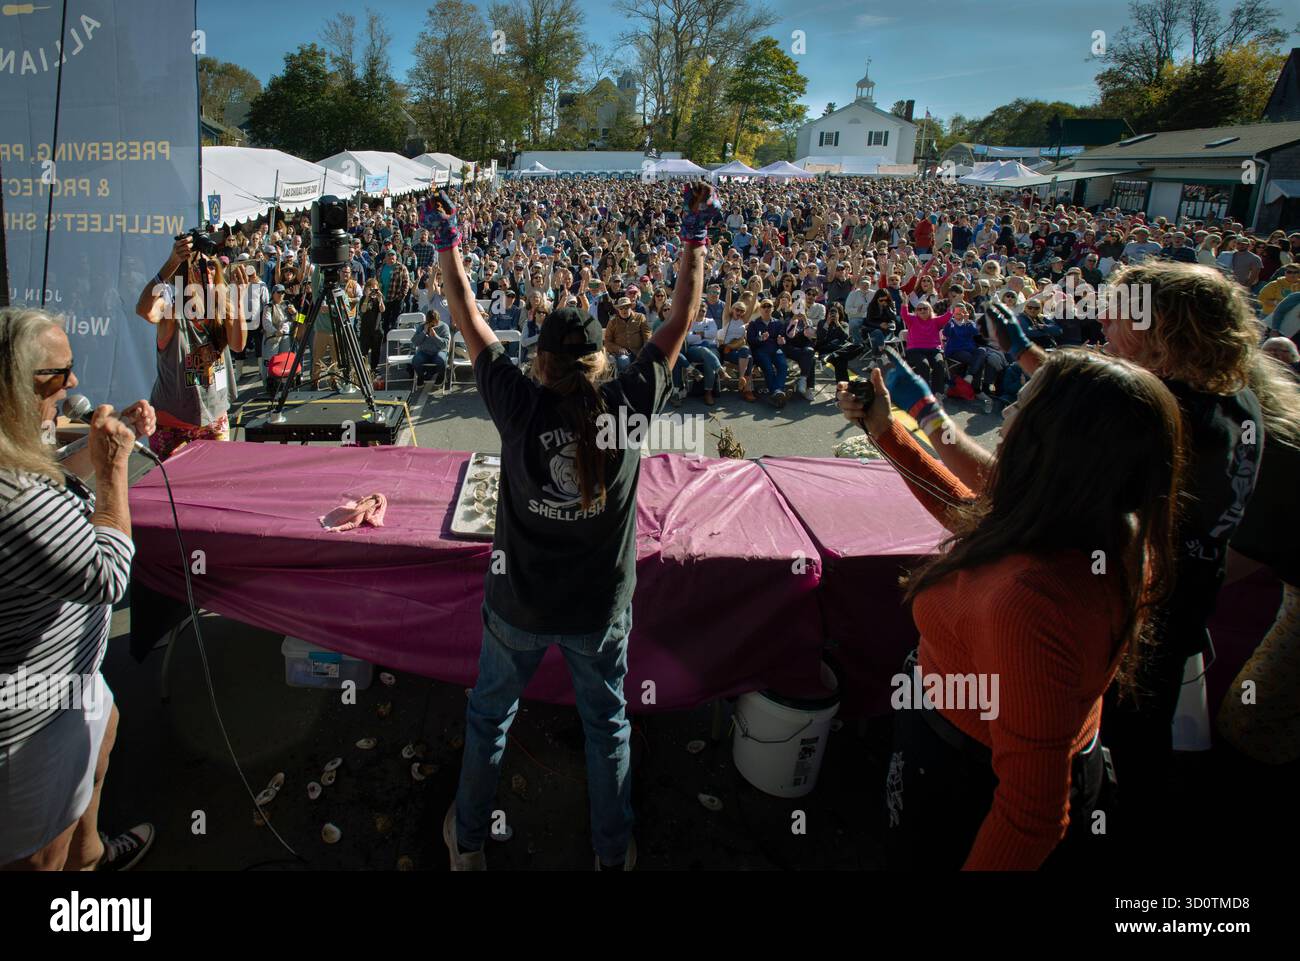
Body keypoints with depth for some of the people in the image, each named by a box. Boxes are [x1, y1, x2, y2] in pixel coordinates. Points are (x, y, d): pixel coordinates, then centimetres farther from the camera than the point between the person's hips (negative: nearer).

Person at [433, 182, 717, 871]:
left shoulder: (519, 407, -17)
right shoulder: (629, 405, -16)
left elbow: (468, 320, -5)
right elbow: (682, 317, -7)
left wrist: (448, 243, 7)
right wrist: (695, 233, 1)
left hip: (518, 606, 0)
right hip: (601, 608, 0)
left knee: (489, 718, 23)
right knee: (608, 726, 21)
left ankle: (468, 841, 44)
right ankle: (614, 854, 38)